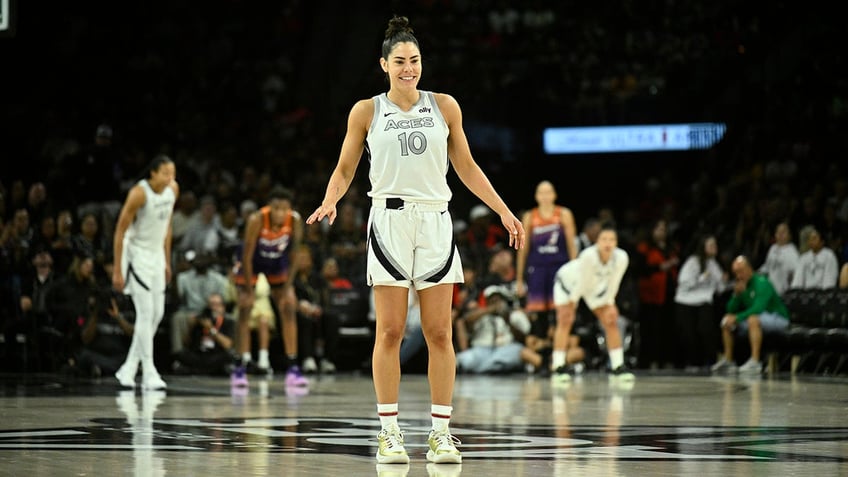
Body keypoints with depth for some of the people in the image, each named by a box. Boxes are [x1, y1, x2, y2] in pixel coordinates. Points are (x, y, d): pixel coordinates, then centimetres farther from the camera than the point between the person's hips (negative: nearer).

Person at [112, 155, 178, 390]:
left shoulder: (173, 189, -1)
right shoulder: (139, 193, -22)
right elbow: (120, 231, -18)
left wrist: (167, 262, 13)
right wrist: (117, 270, -19)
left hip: (156, 255, 8)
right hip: (137, 253, -8)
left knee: (157, 314, 6)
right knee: (146, 313, -12)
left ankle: (129, 368, 16)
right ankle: (149, 373, -9)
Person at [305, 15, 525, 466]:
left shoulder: (444, 106, 8)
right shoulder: (367, 111, 4)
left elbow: (466, 167, 15)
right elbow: (344, 171, 8)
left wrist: (503, 210, 10)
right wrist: (329, 203, -12)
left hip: (435, 222, 2)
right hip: (389, 221, -1)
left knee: (439, 334, 0)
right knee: (390, 332, -2)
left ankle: (441, 432, 4)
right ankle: (389, 432, 3)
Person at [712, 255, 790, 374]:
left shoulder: (761, 283, -20)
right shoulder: (741, 284, 3)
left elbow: (758, 308, -31)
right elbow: (731, 310, 2)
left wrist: (737, 318, -32)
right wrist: (737, 294, -15)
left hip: (778, 319, -8)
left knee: (753, 319, -38)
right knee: (727, 321, 2)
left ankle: (755, 361, -42)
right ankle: (727, 360, 5)